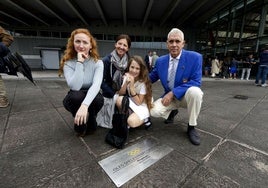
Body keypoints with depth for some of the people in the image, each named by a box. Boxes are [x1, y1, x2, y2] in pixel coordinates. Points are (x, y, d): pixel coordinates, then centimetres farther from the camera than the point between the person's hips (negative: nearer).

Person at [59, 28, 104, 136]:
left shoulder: (98, 63, -14)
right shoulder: (68, 63, -13)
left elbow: (96, 85, -32)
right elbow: (75, 87, -29)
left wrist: (85, 105, -47)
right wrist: (79, 62, -29)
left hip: (91, 97, 0)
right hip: (75, 99, 0)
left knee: (98, 99, -33)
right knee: (76, 96, -34)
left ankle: (90, 123, 1)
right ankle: (80, 125, -3)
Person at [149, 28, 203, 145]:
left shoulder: (195, 57, -14)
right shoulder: (160, 61, -2)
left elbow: (196, 82, -20)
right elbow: (151, 78, 9)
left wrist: (173, 92, -28)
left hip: (186, 96, -2)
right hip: (169, 97, 3)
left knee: (194, 91, -36)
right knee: (154, 111, -21)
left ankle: (191, 127, -11)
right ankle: (172, 111, 16)